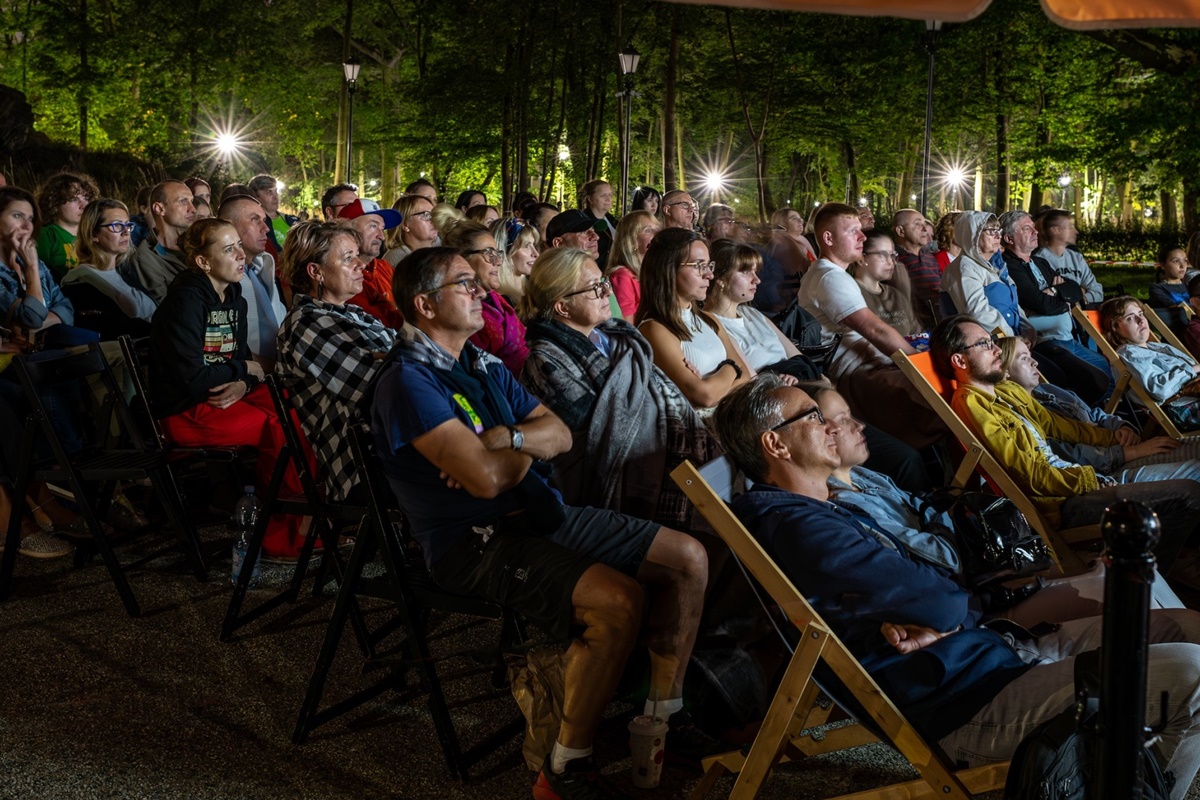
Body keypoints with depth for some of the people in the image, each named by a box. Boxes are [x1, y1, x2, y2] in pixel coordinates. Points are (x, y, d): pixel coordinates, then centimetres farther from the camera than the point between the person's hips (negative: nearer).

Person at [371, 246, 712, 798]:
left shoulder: (484, 366, 17)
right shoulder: (409, 381, -13)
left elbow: (560, 434, 11)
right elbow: (486, 478, -23)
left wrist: (506, 438, -11)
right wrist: (528, 451, -1)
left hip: (540, 514, 10)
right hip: (476, 541, -9)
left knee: (689, 558, 4)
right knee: (616, 600, -31)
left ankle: (664, 716, 15)